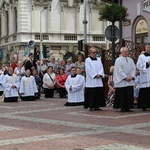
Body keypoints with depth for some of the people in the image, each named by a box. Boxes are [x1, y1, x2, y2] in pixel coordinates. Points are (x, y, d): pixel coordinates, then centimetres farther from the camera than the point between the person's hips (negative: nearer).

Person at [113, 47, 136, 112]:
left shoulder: (130, 60, 14)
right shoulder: (118, 60, -3)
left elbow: (134, 69, 9)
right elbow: (119, 70, -11)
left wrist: (132, 76, -6)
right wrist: (125, 77, -16)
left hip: (130, 81, 5)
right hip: (121, 81, -5)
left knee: (129, 94, 2)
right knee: (122, 94, -3)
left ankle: (128, 107, 7)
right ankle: (122, 108, 3)